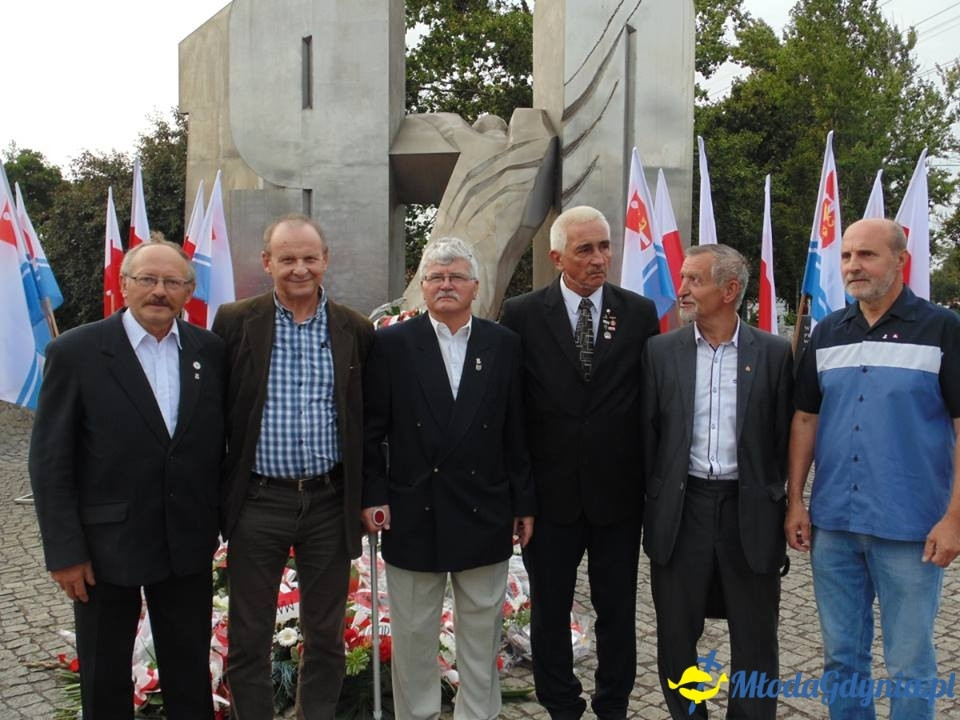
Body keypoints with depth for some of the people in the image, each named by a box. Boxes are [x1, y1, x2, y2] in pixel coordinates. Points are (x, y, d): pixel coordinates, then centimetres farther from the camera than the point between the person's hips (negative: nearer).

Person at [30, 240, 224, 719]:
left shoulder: (210, 350, 0)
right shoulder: (75, 352, -10)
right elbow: (49, 461, -9)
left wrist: (216, 518, 6)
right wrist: (64, 551, -10)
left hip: (187, 542, 3)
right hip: (106, 542, -2)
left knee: (191, 668, 18)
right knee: (105, 674, 16)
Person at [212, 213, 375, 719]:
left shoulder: (355, 330, 2)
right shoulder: (234, 322, -2)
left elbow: (369, 420, 8)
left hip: (331, 501, 2)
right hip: (258, 501, -1)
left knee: (326, 634, 15)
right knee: (249, 637, 11)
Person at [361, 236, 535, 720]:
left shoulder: (504, 344, 3)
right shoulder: (392, 343, -1)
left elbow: (516, 431, 4)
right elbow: (372, 428, 0)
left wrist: (523, 504, 4)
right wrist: (373, 495, -5)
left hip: (485, 515, 1)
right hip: (413, 514, -1)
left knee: (482, 632, 14)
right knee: (413, 635, 12)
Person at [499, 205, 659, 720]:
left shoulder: (640, 313, 0)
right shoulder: (521, 314, -4)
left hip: (618, 491, 1)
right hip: (550, 492, -1)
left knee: (617, 611, 15)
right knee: (549, 610, 14)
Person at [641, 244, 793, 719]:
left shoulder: (774, 353, -1)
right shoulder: (660, 351, 1)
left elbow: (785, 435, 1)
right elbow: (647, 432, 3)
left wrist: (775, 503, 1)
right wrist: (655, 498, 2)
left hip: (750, 510, -1)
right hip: (681, 507, 1)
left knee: (755, 637, 11)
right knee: (676, 631, 13)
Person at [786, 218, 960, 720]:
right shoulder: (826, 334, 7)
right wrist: (795, 501, 5)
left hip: (910, 528, -4)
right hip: (832, 525, 4)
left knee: (909, 664, 8)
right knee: (841, 655, 15)